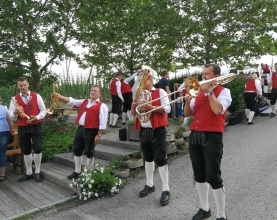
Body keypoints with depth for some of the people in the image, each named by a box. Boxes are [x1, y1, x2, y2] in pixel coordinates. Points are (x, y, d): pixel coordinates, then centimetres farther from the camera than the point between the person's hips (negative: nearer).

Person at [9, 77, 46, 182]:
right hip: (22, 128, 2)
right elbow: (10, 115, 3)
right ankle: (28, 173, 25)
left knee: (37, 148, -9)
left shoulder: (36, 96, 1)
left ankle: (37, 172, 9)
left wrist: (37, 117, -18)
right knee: (26, 150, 11)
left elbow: (43, 110, 1)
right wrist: (15, 112, -20)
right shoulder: (15, 99, 4)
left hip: (35, 126, -2)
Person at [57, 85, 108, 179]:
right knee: (77, 150, 13)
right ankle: (77, 171, 29)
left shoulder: (102, 106, -6)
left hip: (91, 131, -7)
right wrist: (59, 96, -9)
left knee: (89, 152, 2)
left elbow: (103, 122, -11)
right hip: (80, 129, 7)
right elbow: (71, 101, 6)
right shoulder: (84, 102, 15)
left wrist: (99, 135, -15)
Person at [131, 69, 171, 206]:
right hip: (143, 131, 6)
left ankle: (166, 190, 4)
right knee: (148, 158, 15)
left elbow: (167, 109, -14)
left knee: (160, 159, -5)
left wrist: (151, 107, -25)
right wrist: (133, 106, -9)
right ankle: (149, 185, 29)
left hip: (157, 130, -6)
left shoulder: (160, 92, -4)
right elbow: (133, 114, 12)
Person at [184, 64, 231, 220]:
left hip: (212, 137, -6)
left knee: (213, 177, -6)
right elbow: (187, 114, 13)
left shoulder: (223, 92, 0)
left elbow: (218, 110, -19)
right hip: (195, 136, 6)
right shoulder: (198, 92, 16)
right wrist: (188, 101, -4)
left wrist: (209, 91, -11)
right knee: (199, 175, 13)